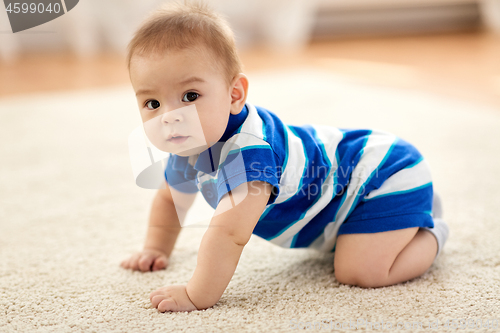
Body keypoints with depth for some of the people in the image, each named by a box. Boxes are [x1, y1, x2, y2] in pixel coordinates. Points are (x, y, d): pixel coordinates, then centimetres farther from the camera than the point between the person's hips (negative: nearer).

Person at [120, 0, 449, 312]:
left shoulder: (245, 149, -40)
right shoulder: (188, 146, -9)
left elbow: (228, 233, -45)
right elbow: (172, 197, 14)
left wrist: (197, 297, -37)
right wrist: (157, 249, 13)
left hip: (385, 171, -9)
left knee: (362, 271, -25)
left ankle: (429, 233, 2)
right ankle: (417, 209, 38)